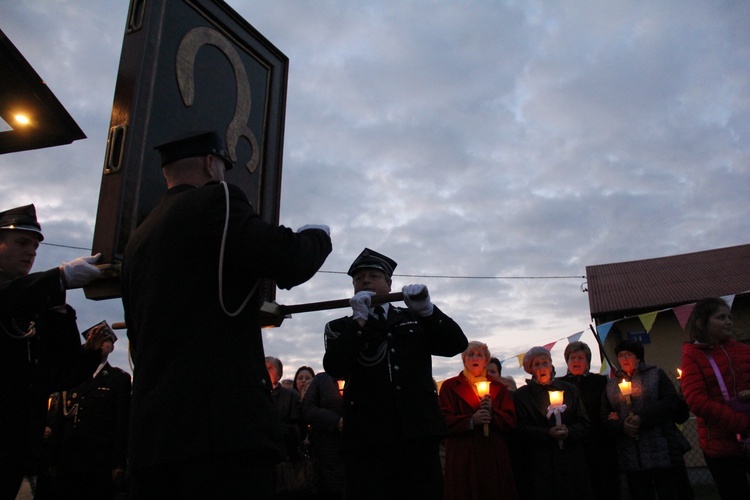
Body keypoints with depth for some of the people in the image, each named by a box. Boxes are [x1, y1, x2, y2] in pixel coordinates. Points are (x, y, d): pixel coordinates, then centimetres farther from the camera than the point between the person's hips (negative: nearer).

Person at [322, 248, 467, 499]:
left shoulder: (414, 319, 16)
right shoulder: (340, 328, 11)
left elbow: (457, 344, 6)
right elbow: (335, 368, -6)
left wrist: (427, 309, -7)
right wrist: (359, 320, -10)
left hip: (419, 433, 2)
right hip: (367, 438, -1)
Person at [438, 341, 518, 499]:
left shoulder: (499, 388, 16)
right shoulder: (450, 386, 6)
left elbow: (511, 421, 6)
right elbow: (445, 421, -5)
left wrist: (492, 413, -13)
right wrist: (471, 420, -21)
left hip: (495, 457, 3)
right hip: (463, 456, -2)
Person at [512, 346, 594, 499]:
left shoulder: (570, 390, 13)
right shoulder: (521, 395, 4)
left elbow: (585, 424, 7)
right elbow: (521, 430, -5)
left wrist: (569, 432, -12)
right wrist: (548, 434, -17)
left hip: (571, 462, 3)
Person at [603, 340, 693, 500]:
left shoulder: (656, 375, 7)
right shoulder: (611, 385, 14)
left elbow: (672, 402, -7)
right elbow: (605, 417, 7)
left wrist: (641, 418, -15)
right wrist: (621, 426, -14)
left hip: (661, 450, -2)